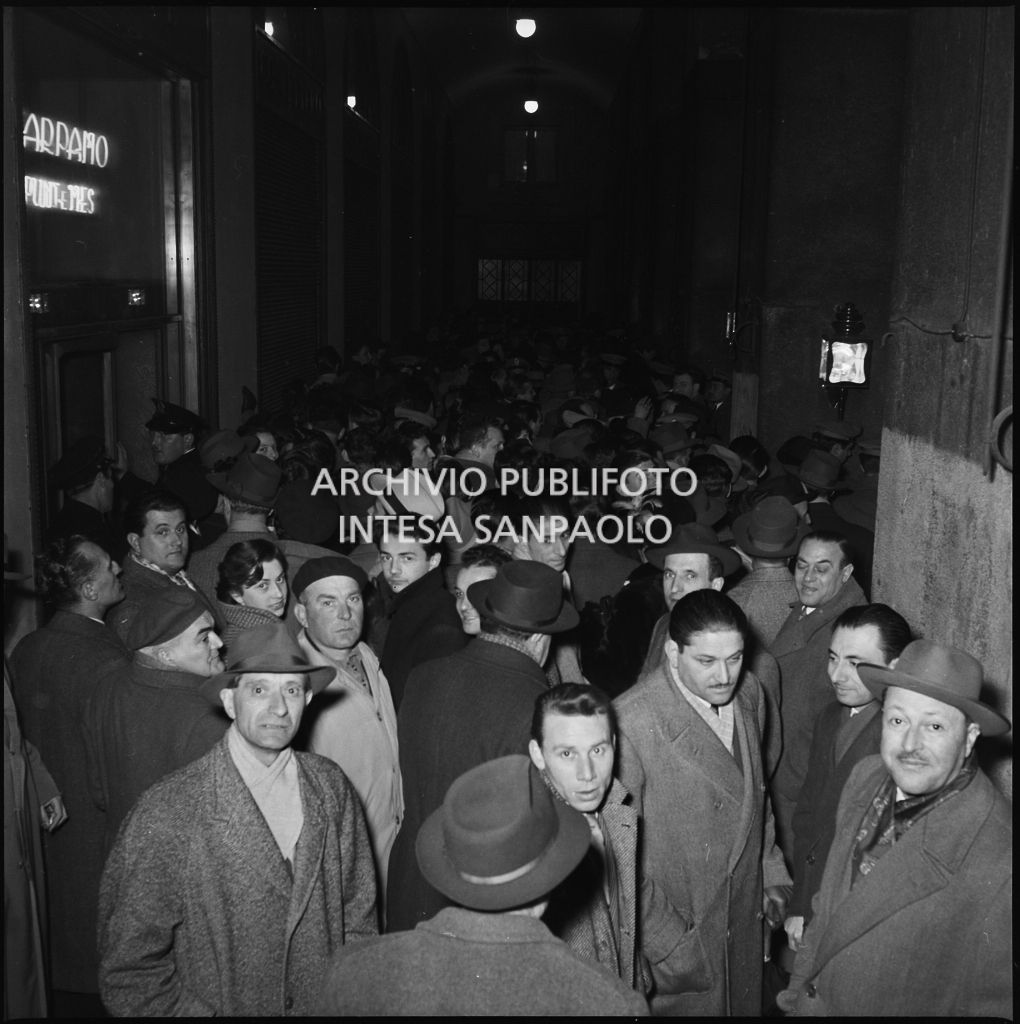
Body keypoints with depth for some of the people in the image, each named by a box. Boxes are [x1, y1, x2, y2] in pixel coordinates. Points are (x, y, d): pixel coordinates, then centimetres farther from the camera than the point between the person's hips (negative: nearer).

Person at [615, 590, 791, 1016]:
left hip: (745, 914, 6)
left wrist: (771, 873, 15)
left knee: (744, 1003, 21)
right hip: (673, 927, -6)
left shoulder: (749, 693, -3)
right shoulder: (630, 721, -27)